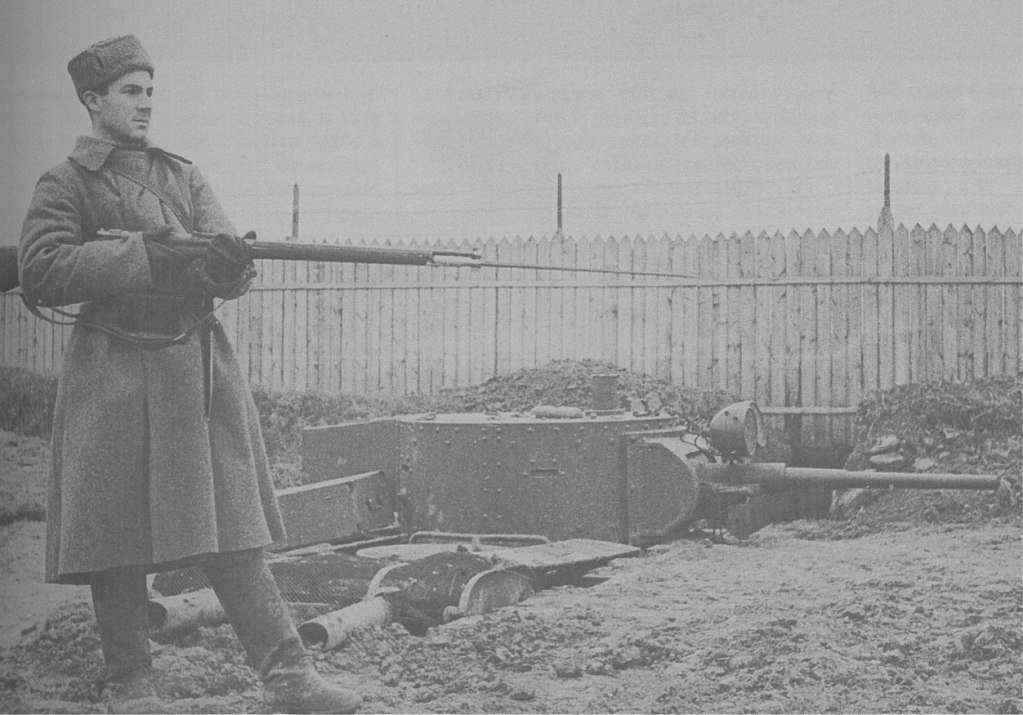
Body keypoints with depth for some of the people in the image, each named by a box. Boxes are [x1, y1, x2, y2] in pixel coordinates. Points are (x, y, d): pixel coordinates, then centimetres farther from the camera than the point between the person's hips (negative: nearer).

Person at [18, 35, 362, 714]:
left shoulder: (184, 175, 15)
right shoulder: (65, 185, 2)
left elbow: (233, 275, 8)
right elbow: (41, 275, -12)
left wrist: (228, 260, -17)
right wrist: (143, 255, -18)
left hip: (202, 370, 4)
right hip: (115, 372, -3)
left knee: (232, 530, 1)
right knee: (117, 537, 1)